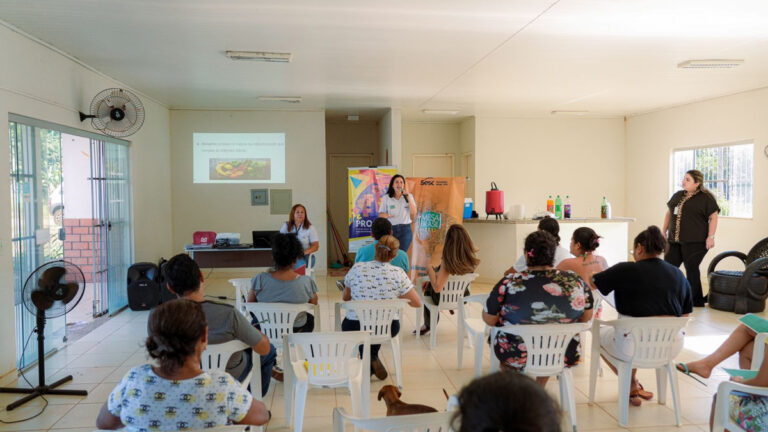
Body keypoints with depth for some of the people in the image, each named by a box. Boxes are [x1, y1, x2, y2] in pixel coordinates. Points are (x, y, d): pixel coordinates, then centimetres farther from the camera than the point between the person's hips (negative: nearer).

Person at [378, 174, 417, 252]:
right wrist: (388, 215, -17)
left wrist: (408, 198, -12)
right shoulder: (386, 198, 2)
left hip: (405, 229, 0)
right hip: (391, 229, 0)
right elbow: (380, 214, 5)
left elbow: (413, 213, -5)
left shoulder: (409, 196, 4)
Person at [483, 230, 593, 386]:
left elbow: (489, 320, -11)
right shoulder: (575, 281, -12)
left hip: (517, 359, -2)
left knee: (496, 332, 28)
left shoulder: (509, 283, -20)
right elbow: (587, 317, 2)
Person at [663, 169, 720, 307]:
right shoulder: (677, 195, 15)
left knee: (691, 269, -2)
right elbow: (669, 213, 21)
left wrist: (710, 237, -12)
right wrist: (664, 232, 17)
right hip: (674, 240, 6)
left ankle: (697, 301, 12)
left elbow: (713, 217, -6)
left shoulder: (706, 198, -4)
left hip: (694, 242, -6)